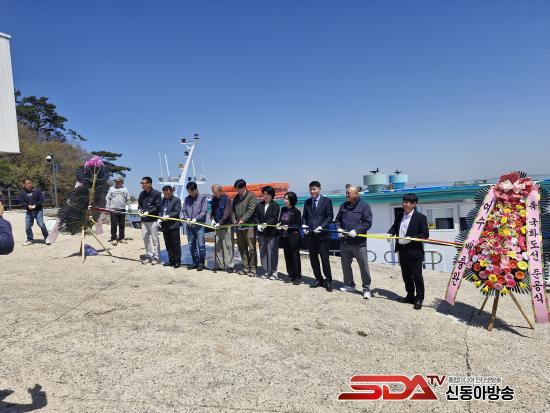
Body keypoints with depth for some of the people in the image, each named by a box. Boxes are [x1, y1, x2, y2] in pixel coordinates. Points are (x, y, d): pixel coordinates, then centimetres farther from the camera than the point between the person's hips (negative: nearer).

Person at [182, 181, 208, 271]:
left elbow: (204, 212, -9)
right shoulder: (187, 199, 13)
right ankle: (195, 262, 22)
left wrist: (196, 219, -19)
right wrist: (186, 218, -7)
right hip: (189, 226, 5)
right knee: (191, 245, 10)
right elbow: (183, 210, 11)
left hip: (199, 225, -5)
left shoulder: (202, 198, -2)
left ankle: (201, 263, 7)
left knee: (201, 245, -5)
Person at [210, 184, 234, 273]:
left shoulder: (227, 199, -9)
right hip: (217, 226, 6)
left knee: (228, 246, -3)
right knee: (218, 246, 8)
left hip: (226, 226, -6)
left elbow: (227, 213, -14)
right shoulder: (214, 199, 10)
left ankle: (229, 265, 3)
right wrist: (212, 219, 0)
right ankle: (219, 265, 16)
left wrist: (220, 222, -19)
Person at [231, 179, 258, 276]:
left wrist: (242, 220, -21)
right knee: (242, 248, 12)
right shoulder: (236, 198, 15)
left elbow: (251, 210, -14)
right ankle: (246, 267, 22)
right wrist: (234, 220, -2)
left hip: (249, 226, -6)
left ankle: (253, 268, 5)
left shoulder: (251, 196, -5)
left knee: (251, 248, -3)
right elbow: (233, 210, 15)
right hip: (238, 227, 7)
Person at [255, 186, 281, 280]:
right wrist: (258, 224, -8)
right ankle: (267, 271, 19)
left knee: (272, 252, -4)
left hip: (272, 233, -5)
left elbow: (275, 218, -11)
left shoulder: (275, 205, -3)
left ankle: (274, 272, 7)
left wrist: (266, 224, -23)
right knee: (263, 252, 9)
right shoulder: (259, 205, 11)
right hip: (262, 233, 5)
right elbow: (256, 216, 9)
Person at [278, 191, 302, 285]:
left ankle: (297, 277, 10)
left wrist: (288, 227, -21)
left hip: (293, 237, -6)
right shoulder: (283, 209, 8)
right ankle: (291, 275, 22)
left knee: (295, 257, 1)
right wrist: (279, 224, -4)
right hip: (284, 237, 6)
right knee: (287, 256, 12)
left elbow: (298, 225, -9)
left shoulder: (296, 211, -10)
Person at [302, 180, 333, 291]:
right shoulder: (307, 202, 13)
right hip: (310, 235, 5)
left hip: (322, 234, -5)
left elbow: (330, 216, -5)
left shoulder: (326, 201, -1)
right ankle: (319, 280, 22)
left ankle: (328, 281, 10)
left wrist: (321, 227, -16)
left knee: (325, 259, -1)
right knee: (313, 259, 10)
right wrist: (304, 225, -3)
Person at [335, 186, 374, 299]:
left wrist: (356, 230, -20)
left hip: (359, 242, -5)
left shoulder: (364, 206, -4)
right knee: (345, 264, 14)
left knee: (364, 266, -1)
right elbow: (337, 220, 19)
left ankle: (366, 289, 9)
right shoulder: (344, 206, 11)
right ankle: (349, 285, 30)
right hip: (344, 241, 6)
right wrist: (339, 228, -1)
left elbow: (368, 223, -9)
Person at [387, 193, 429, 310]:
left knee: (417, 276, 2)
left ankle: (419, 298, 14)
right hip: (402, 250, 6)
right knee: (406, 275, 16)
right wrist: (390, 233, -4)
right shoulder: (400, 215, 9)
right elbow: (395, 227, 18)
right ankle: (410, 296, 30)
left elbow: (425, 234, -11)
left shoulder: (420, 217, -9)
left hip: (414, 251, -6)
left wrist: (411, 238, -21)